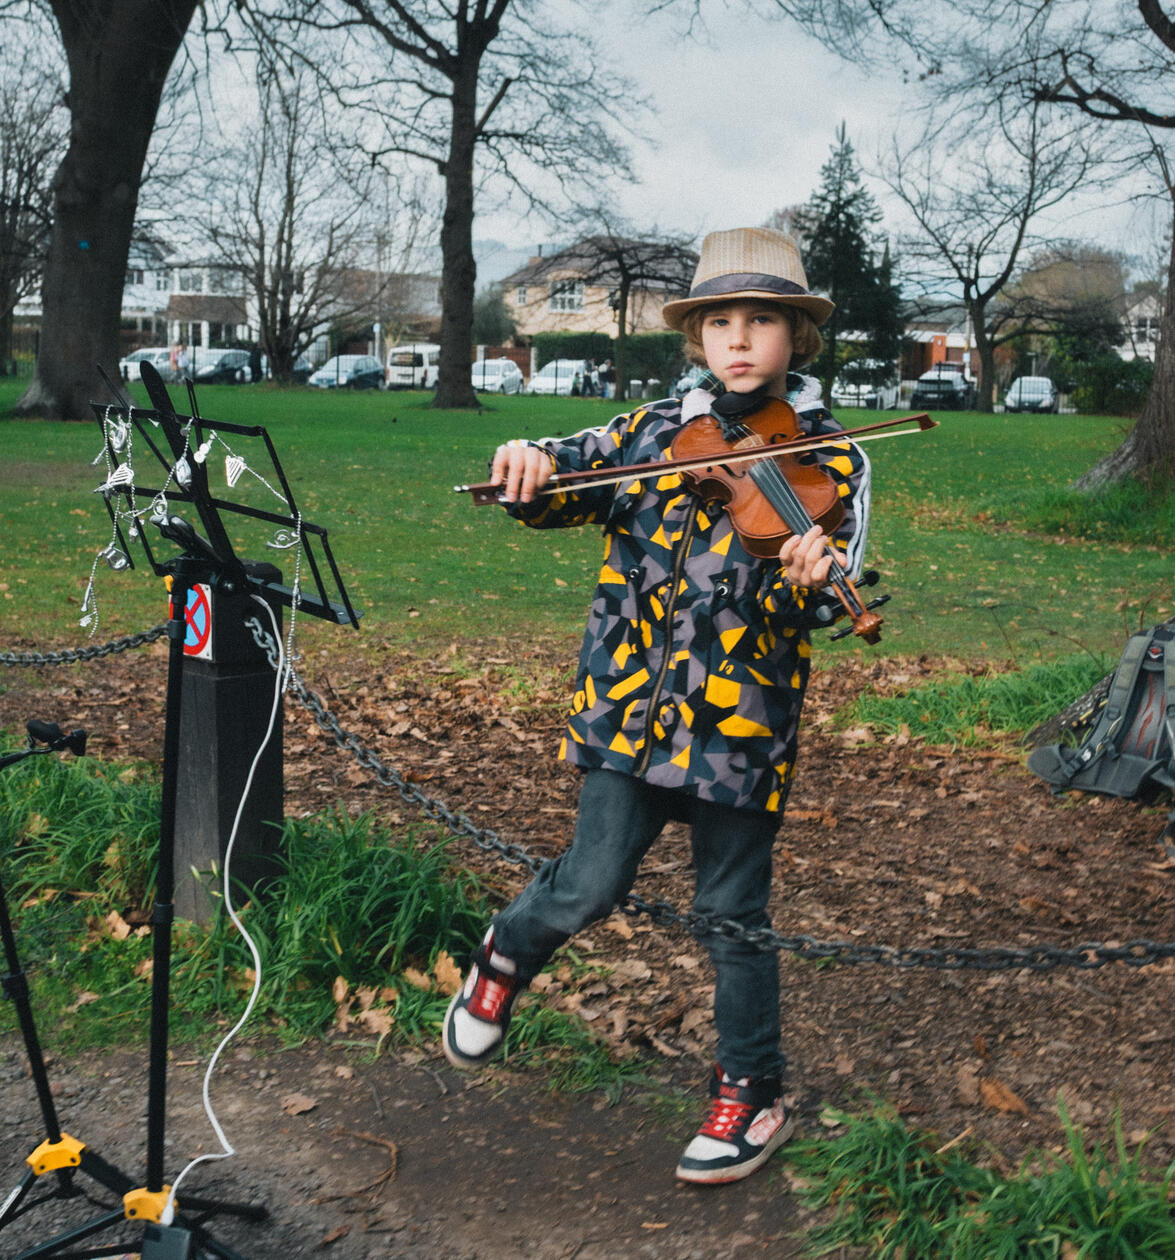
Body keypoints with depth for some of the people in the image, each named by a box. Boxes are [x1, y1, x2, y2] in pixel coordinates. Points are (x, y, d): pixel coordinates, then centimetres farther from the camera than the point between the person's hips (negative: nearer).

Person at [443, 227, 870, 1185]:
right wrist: (531, 465, -16)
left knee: (735, 910, 8)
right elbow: (559, 492, 7)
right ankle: (508, 954, 33)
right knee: (593, 886, -1)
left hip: (742, 715, -1)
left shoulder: (828, 458, -1)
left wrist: (817, 578, -37)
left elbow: (836, 586, -13)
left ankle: (753, 1094, 28)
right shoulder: (654, 431, 6)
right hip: (630, 699, 1)